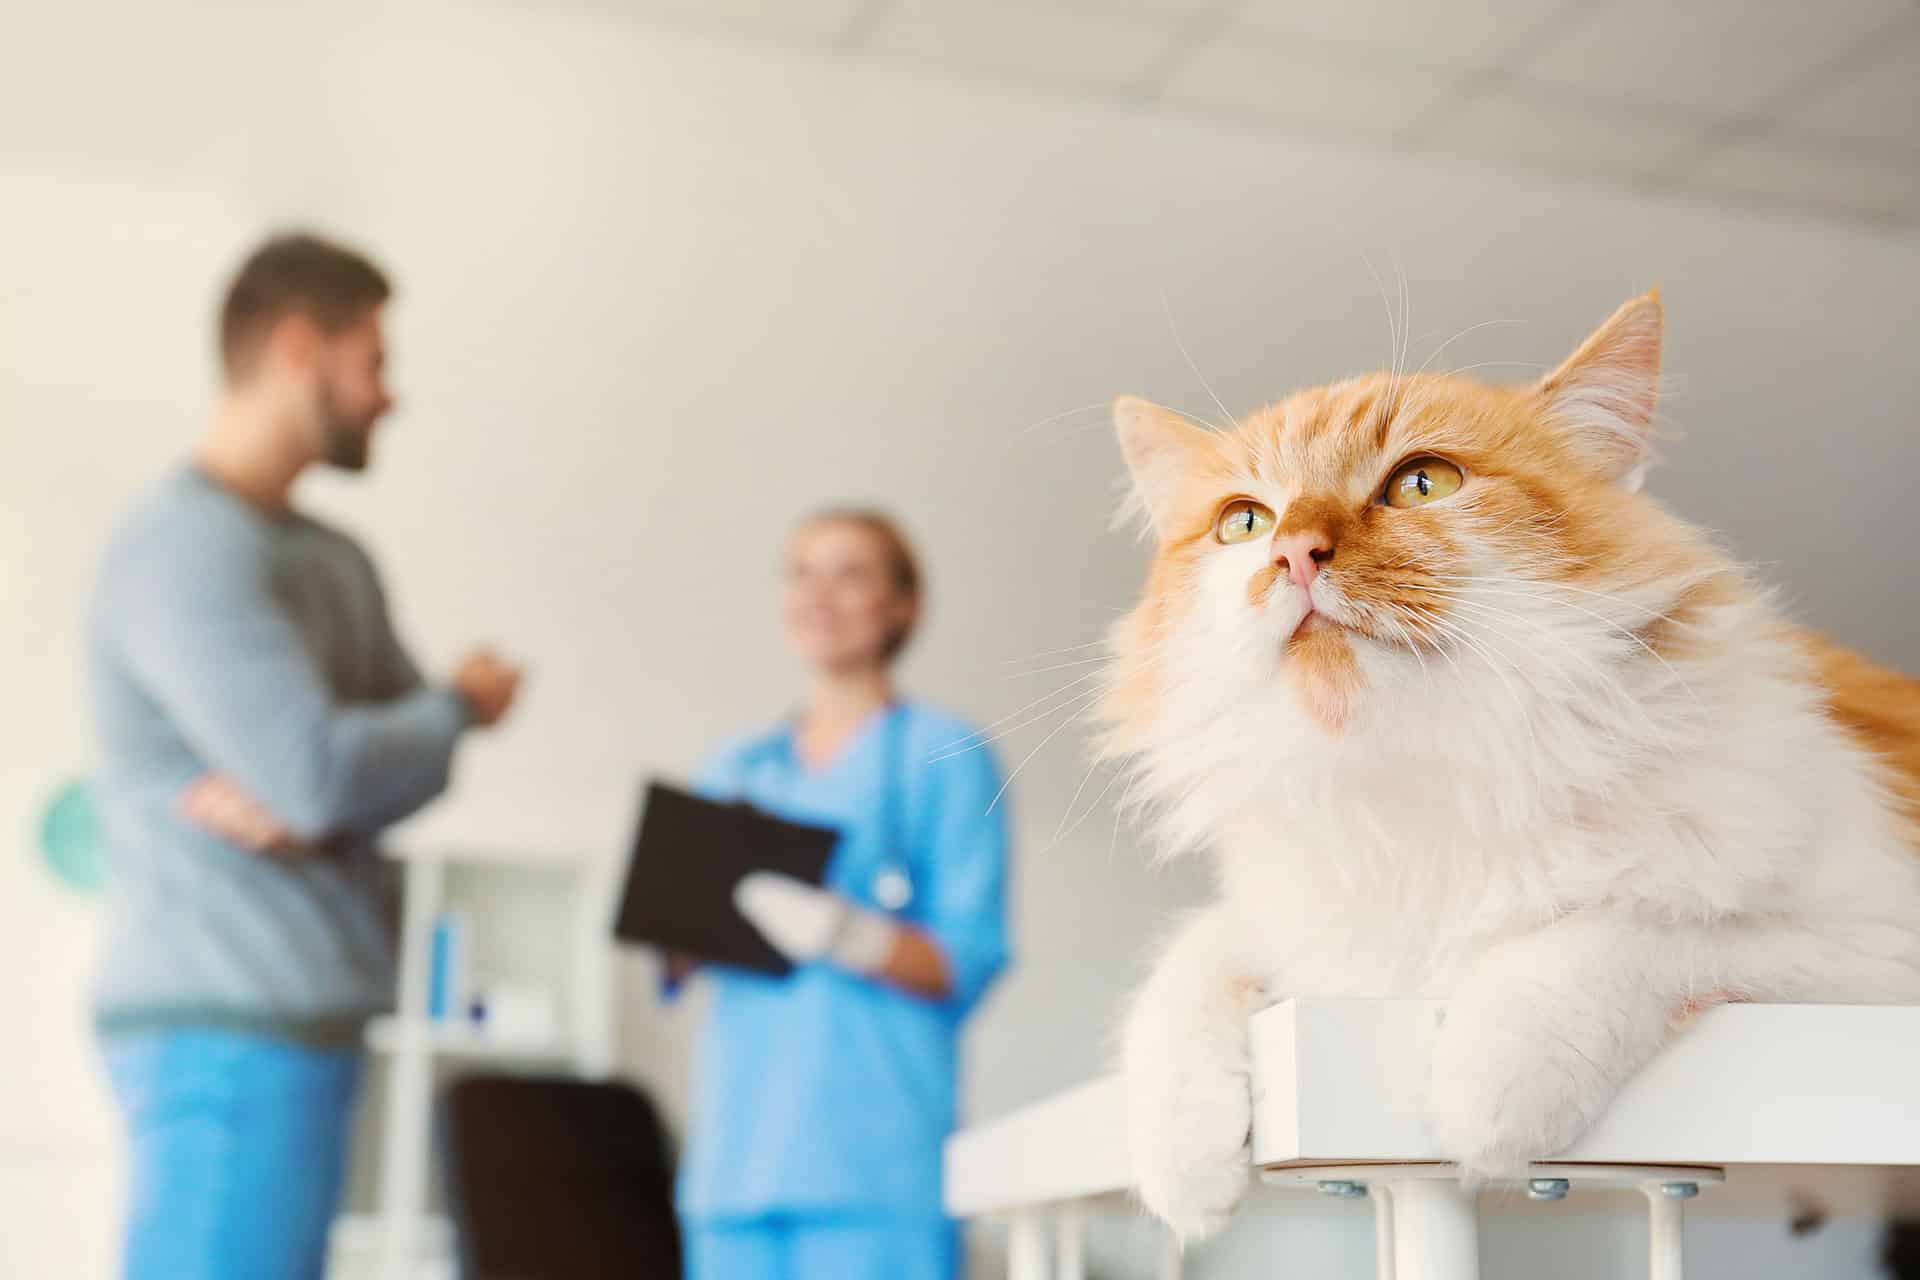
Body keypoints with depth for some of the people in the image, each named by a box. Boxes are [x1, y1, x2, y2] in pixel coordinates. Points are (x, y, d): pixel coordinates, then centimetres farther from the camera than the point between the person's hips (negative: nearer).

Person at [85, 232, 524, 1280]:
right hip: (226, 1022, -9)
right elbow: (320, 769, -21)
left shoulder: (334, 560, 17)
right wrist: (463, 704, -3)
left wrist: (310, 810, -12)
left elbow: (406, 750, 10)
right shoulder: (184, 543, -12)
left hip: (300, 1015, 9)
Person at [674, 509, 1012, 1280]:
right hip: (739, 1129, 5)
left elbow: (971, 962, -4)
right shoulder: (735, 770, 20)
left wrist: (849, 937, -22)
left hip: (870, 1138, -5)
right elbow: (675, 955, 18)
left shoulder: (944, 754, 4)